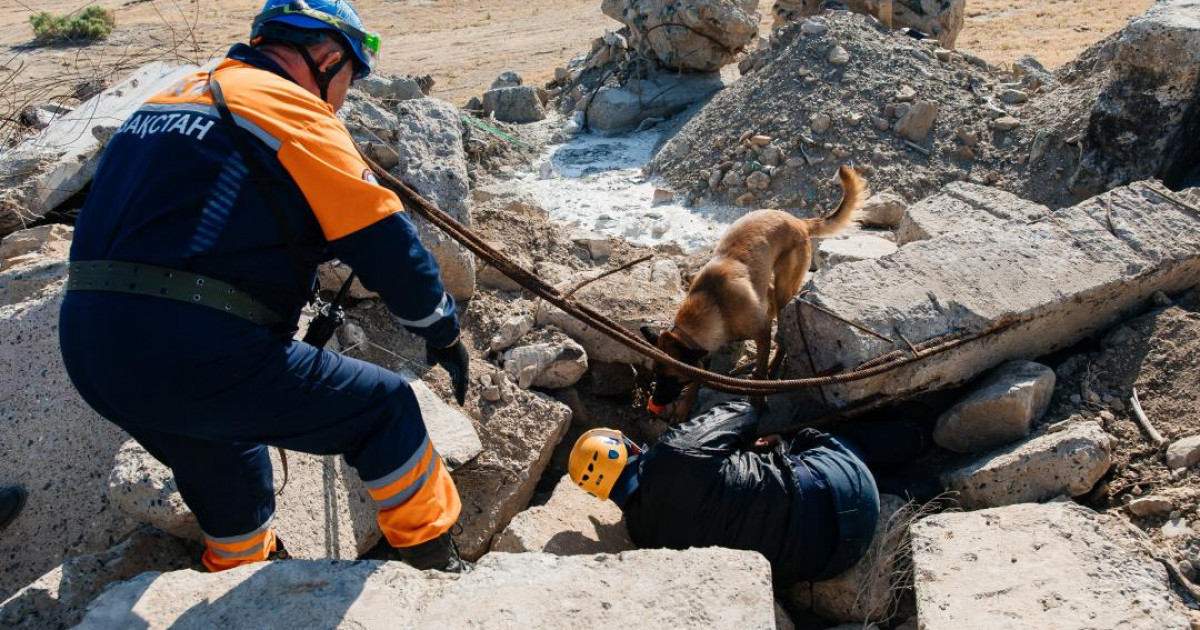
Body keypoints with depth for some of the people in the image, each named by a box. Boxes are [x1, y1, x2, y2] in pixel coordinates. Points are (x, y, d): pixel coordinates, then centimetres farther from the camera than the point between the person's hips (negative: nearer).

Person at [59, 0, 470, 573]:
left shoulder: (174, 98, 21)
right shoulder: (288, 105, -5)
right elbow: (381, 239, -7)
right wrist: (442, 332, 6)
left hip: (86, 348, 9)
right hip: (191, 354, -9)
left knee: (227, 474, 31)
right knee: (385, 407, 4)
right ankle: (436, 568, 16)